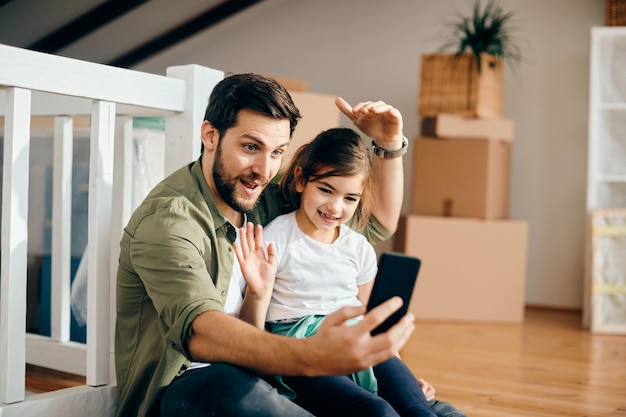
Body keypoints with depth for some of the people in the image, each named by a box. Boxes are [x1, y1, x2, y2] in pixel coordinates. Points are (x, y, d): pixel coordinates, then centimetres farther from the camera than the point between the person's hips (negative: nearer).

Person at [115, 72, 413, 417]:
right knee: (224, 385, -40)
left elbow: (376, 223, 14)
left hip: (255, 380, 6)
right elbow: (198, 331, -39)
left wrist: (389, 145, -3)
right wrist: (313, 356, -56)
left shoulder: (266, 202, 2)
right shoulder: (169, 220, -20)